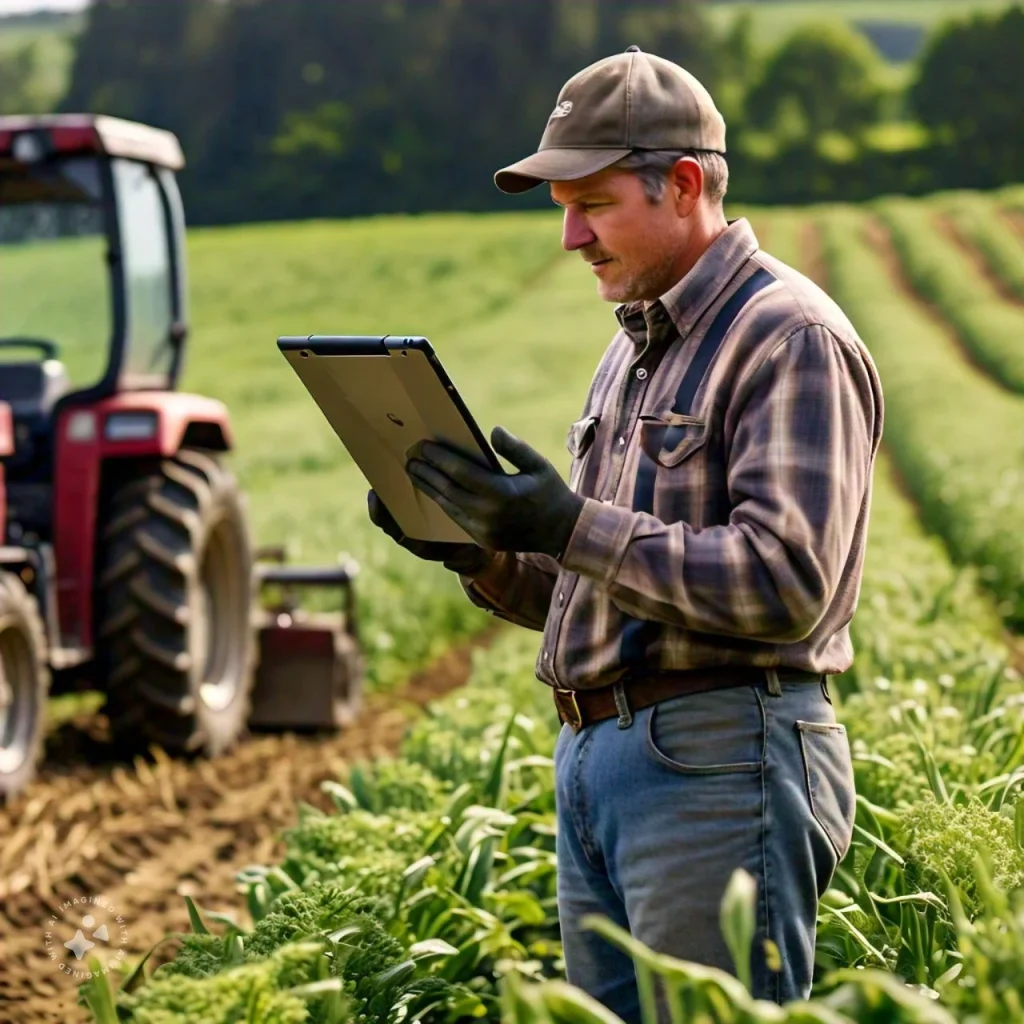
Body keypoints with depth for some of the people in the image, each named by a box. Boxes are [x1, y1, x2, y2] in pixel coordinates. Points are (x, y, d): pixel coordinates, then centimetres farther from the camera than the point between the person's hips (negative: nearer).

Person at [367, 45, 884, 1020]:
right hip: (594, 755, 9)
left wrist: (572, 526, -22)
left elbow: (785, 584, -20)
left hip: (720, 764, -9)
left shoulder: (789, 338, -9)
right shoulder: (635, 347, 20)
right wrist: (477, 553, 4)